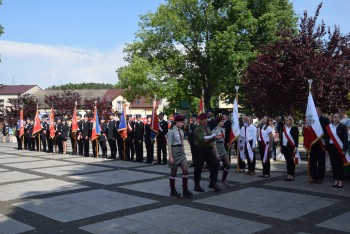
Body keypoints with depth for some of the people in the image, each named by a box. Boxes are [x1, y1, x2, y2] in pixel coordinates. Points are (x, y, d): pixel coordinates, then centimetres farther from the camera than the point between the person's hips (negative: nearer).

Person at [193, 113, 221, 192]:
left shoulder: (207, 127, 12)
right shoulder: (198, 129, -12)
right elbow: (202, 139, -22)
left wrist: (211, 141, -6)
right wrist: (213, 138, -22)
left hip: (208, 149, 7)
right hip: (200, 150, -7)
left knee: (214, 165, 4)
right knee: (198, 168, 3)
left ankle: (213, 183, 17)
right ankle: (197, 185, 16)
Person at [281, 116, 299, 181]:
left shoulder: (294, 128, -5)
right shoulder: (284, 128, 10)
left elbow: (296, 138, -9)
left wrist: (296, 147, -15)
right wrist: (281, 146, 14)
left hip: (291, 147, -5)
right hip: (284, 146, 5)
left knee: (291, 161, -1)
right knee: (287, 161, 9)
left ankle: (291, 175, 4)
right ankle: (289, 175, 14)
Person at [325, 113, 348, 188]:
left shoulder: (342, 127, -3)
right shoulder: (328, 127, 5)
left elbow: (345, 139, -6)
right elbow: (326, 138, 8)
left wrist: (344, 149, -12)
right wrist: (326, 147, 2)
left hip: (339, 148, -3)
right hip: (331, 147, 3)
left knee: (340, 164, 0)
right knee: (333, 164, 7)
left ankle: (340, 181, 6)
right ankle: (335, 180, 16)